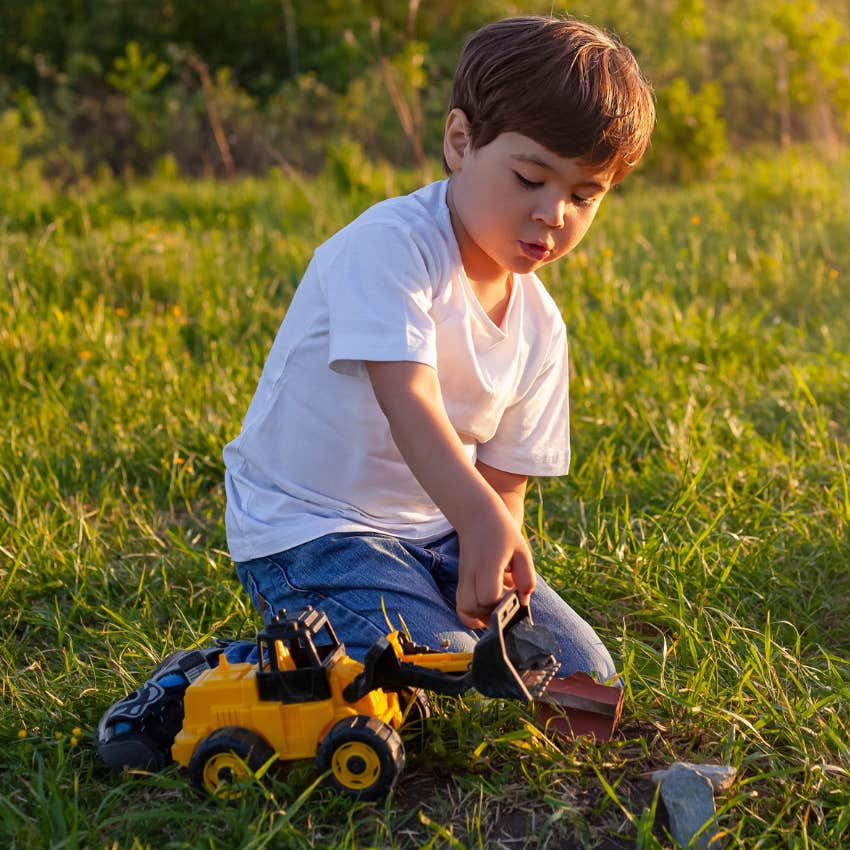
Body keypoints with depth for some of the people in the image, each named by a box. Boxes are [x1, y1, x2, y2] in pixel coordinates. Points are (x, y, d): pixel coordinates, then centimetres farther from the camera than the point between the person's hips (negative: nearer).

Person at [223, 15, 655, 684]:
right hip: (308, 529, -7)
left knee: (583, 675, 2)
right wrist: (479, 519, -48)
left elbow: (503, 482, 4)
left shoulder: (540, 326, 3)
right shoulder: (389, 244, -20)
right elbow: (406, 398, -34)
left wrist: (493, 567, -16)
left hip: (438, 529, 8)